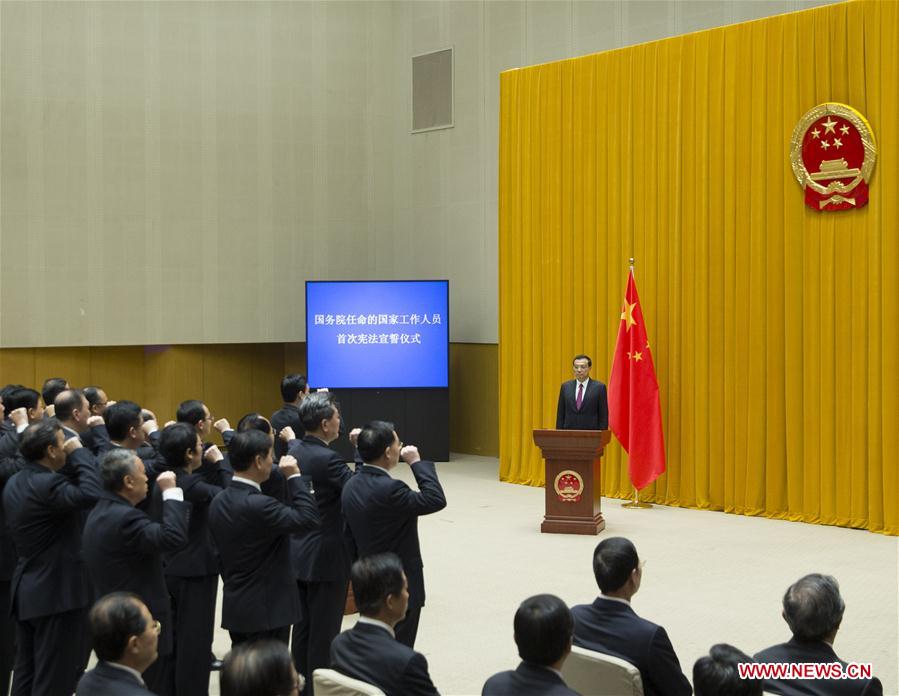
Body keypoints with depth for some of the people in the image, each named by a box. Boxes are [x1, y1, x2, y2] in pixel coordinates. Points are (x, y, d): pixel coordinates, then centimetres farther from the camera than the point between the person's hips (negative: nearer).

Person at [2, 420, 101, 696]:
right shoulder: (47, 484, -23)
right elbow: (90, 493, -36)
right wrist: (79, 451, -24)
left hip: (27, 590, 10)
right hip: (56, 592, -10)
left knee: (26, 672, 16)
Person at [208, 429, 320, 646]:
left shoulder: (219, 502, 5)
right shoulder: (259, 505, -24)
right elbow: (309, 518, -21)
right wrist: (294, 476, -15)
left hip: (236, 606, 9)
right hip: (266, 610, -9)